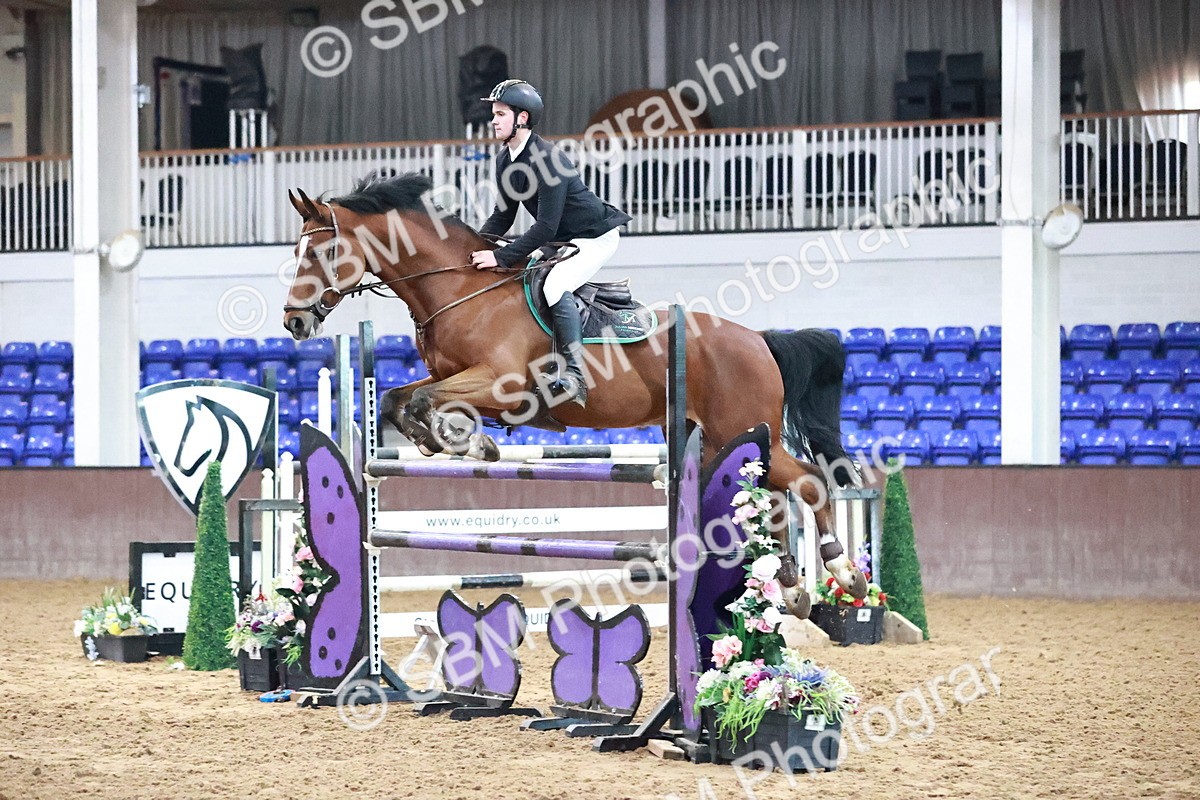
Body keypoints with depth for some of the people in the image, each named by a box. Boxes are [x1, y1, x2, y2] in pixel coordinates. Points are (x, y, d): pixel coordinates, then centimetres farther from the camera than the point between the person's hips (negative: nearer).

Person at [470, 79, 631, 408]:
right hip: (561, 239, 10)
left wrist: (500, 256, -33)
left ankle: (574, 378, -29)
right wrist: (474, 248, -7)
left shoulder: (547, 159, -29)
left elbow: (546, 227, -31)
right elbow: (503, 215, 8)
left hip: (595, 236, -10)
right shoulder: (505, 161, 0)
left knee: (556, 285, -30)